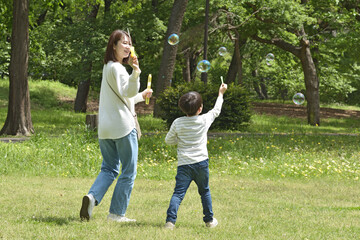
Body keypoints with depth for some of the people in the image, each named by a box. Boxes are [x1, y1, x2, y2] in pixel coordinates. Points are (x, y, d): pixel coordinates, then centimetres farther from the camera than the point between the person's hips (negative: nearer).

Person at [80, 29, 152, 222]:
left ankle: (93, 196, -13)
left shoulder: (108, 68, 19)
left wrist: (141, 96, 35)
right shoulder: (117, 68, -10)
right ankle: (117, 213, 3)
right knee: (129, 171, 1)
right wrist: (135, 72, -38)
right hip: (122, 125, -9)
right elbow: (127, 92, -24)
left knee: (109, 168, 13)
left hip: (105, 128, 9)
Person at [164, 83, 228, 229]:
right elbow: (216, 110, 17)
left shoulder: (177, 123, -2)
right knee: (204, 191, 19)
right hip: (201, 162, 0)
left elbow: (168, 140, 7)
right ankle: (209, 220, 27)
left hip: (183, 164, 0)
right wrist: (221, 93, 31)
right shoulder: (204, 120, -2)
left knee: (178, 193, -6)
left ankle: (170, 220, -23)